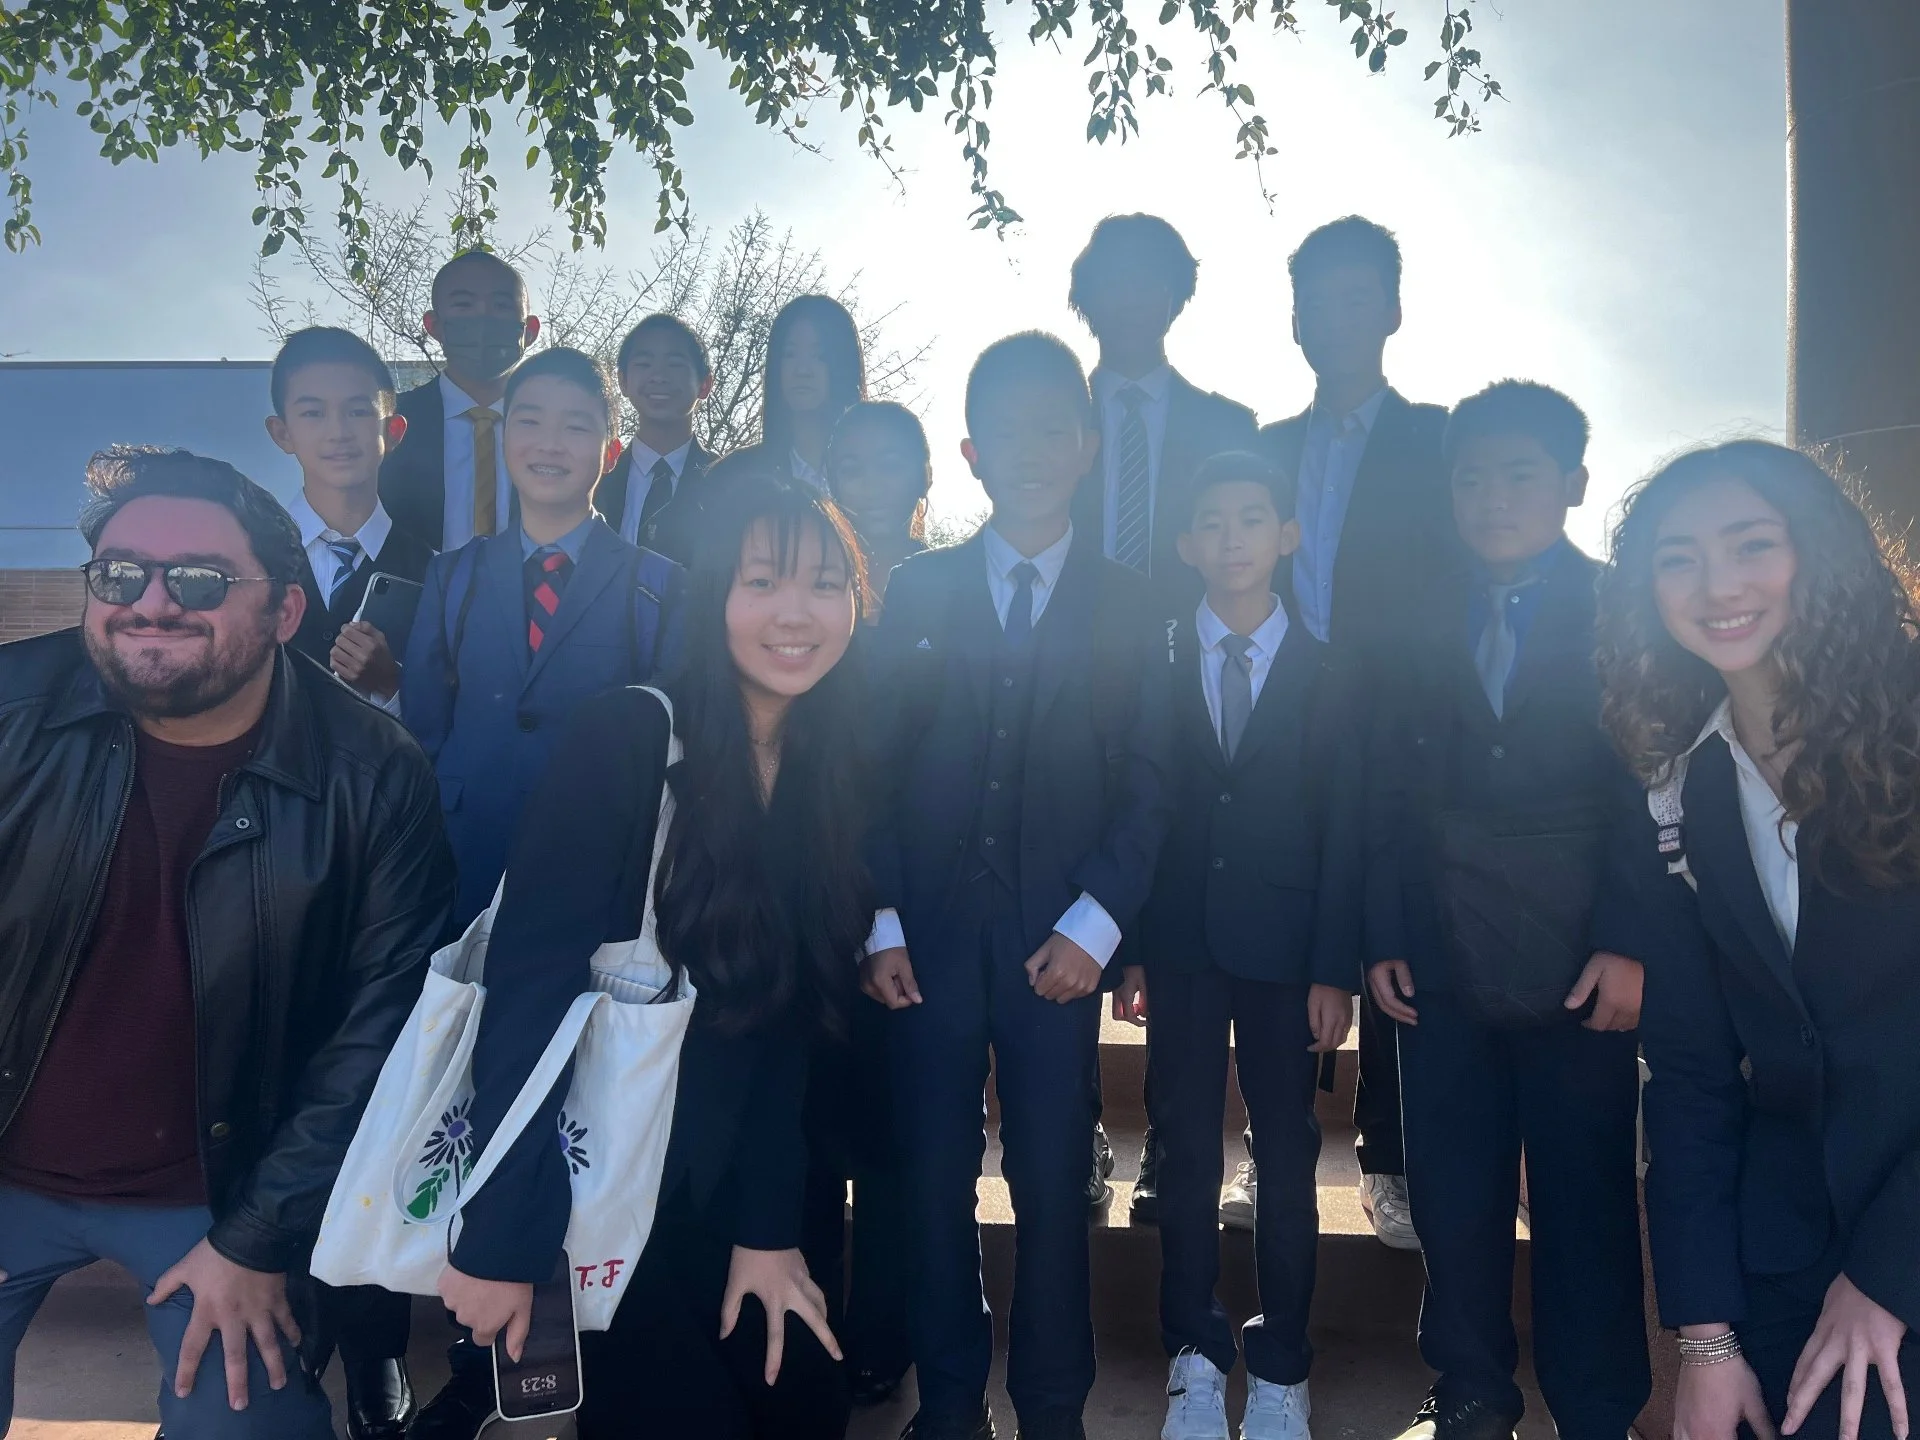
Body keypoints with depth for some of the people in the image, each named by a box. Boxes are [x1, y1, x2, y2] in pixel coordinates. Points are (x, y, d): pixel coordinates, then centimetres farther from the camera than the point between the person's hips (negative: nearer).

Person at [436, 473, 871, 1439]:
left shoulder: (835, 778, -1)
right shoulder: (626, 739, -19)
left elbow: (795, 1011, 0)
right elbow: (531, 981, -21)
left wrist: (768, 1226, -2)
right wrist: (500, 1238, -20)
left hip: (721, 1178, 6)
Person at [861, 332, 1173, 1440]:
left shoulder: (1128, 606, 7)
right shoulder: (917, 592, 8)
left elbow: (1146, 780, 1)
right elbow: (878, 767, 4)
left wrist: (1095, 924, -9)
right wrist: (882, 922, -3)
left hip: (1057, 940, -1)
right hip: (930, 932, 1)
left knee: (1054, 1183, 4)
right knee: (935, 1176, 6)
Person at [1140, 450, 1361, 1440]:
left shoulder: (1326, 672, 0)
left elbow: (1344, 830, -1)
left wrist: (1335, 968, -7)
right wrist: (1128, 945, -5)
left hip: (1284, 948, 0)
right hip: (1180, 941, 1)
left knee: (1288, 1156, 8)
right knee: (1185, 1151, 8)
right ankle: (1196, 1357, 23)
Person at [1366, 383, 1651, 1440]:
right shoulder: (1420, 627, 7)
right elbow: (1387, 797, 7)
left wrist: (1637, 949, -11)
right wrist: (1384, 938, 1)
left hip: (1580, 978, -2)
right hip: (1441, 973, 3)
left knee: (1585, 1207, 7)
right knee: (1453, 1197, 10)